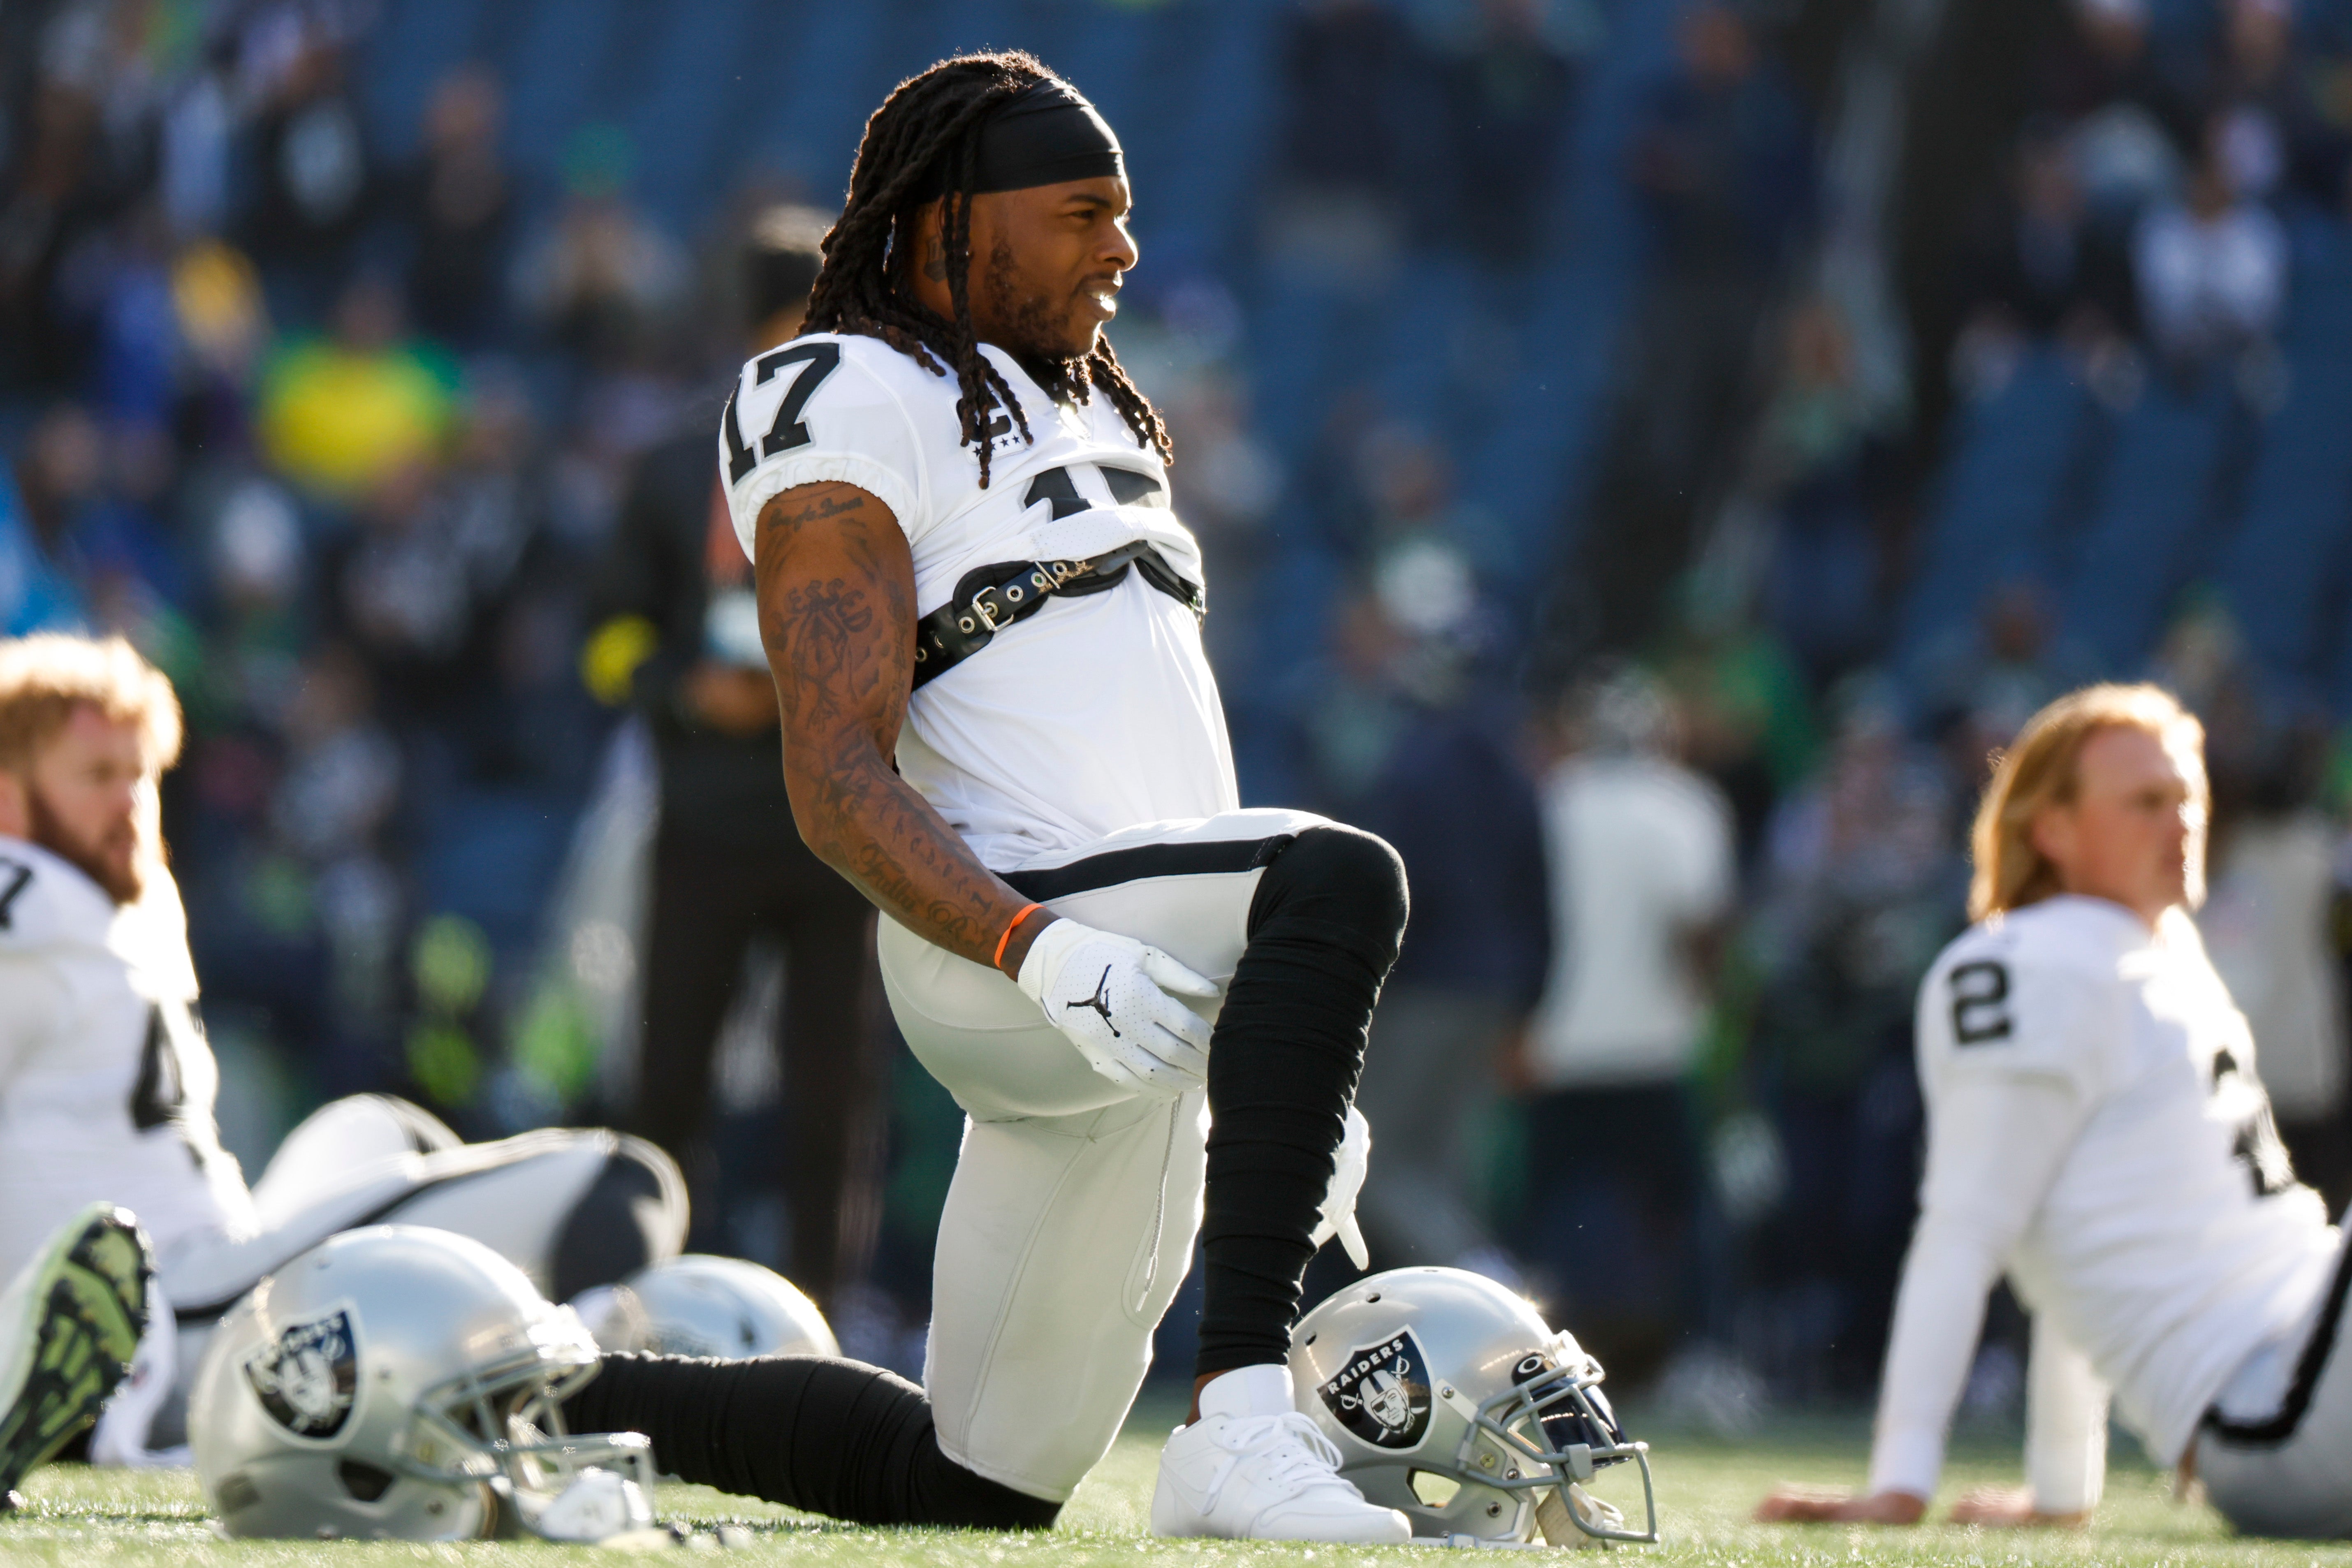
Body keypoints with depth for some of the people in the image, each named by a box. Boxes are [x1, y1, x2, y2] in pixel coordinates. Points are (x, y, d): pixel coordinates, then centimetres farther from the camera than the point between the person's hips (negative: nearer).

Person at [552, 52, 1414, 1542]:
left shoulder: (1088, 425, 23)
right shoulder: (854, 412, -6)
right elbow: (841, 791, -16)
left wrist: (1297, 1067, 21)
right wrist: (1045, 952, -30)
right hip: (996, 967, -9)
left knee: (978, 1489, 9)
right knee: (1341, 880, -34)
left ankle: (580, 1400, 26)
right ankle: (1240, 1427, -39)